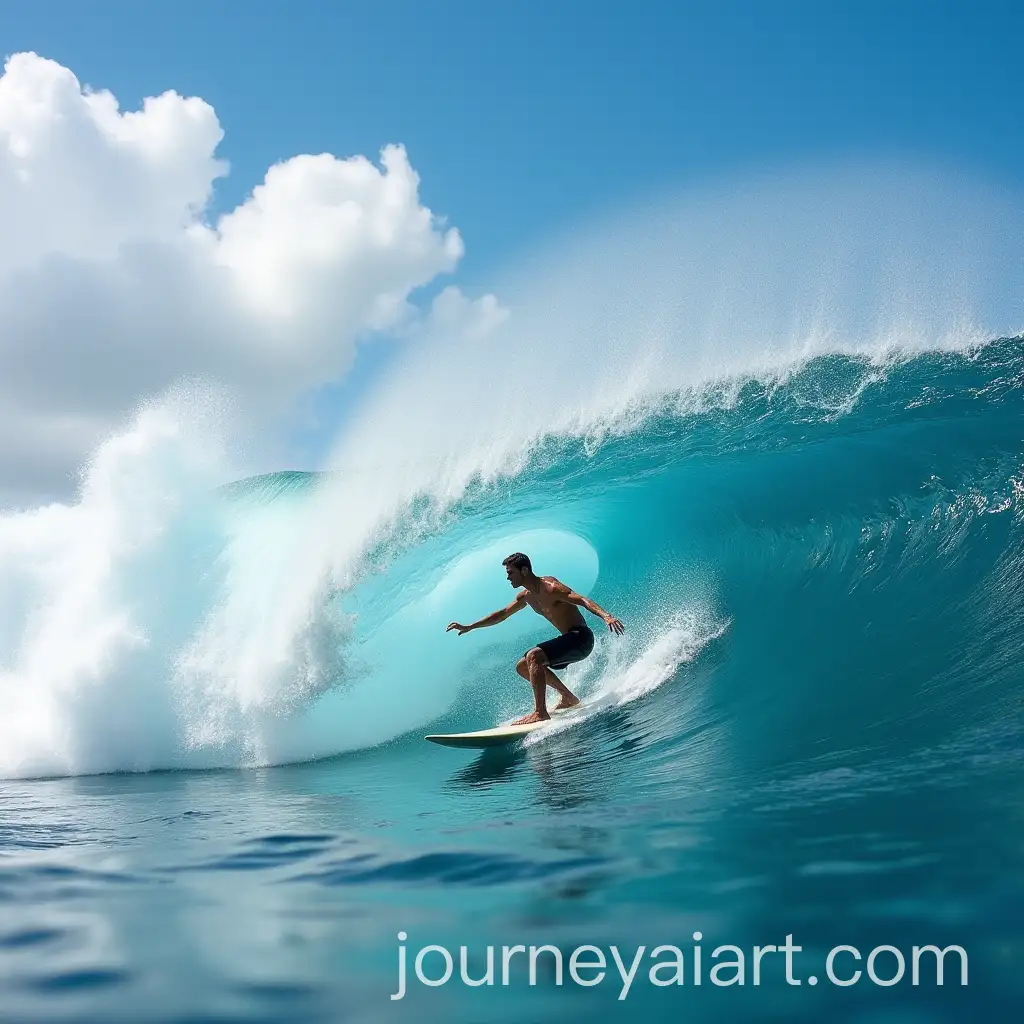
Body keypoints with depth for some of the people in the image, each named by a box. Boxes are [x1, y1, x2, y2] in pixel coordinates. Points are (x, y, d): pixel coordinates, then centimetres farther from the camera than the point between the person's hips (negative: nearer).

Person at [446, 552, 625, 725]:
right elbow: (502, 614, 25)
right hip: (568, 640, 10)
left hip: (581, 638, -10)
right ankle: (569, 697, 22)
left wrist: (606, 616, -44)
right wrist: (469, 627, 26)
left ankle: (540, 713, -29)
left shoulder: (550, 587, -17)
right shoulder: (525, 596, 11)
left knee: (533, 656, -27)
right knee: (523, 667, 16)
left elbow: (582, 600, -27)